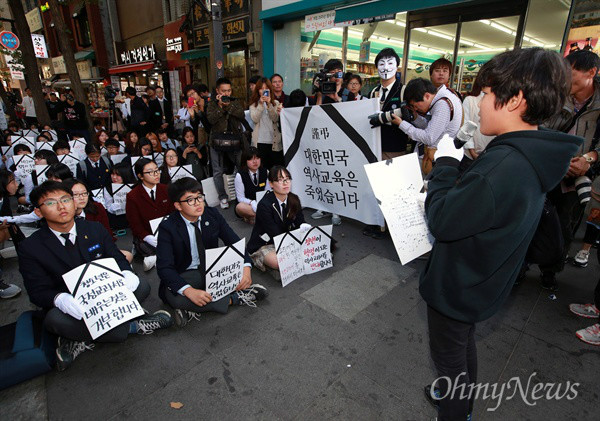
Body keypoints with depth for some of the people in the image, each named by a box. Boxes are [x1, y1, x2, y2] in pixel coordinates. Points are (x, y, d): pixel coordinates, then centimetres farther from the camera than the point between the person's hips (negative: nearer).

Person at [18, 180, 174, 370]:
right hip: (70, 306, -2)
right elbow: (38, 292, -8)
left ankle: (82, 339, -19)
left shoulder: (95, 229, 0)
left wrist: (127, 275, -23)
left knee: (141, 286, -21)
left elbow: (118, 258, 2)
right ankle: (133, 327, -22)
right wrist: (61, 299, -33)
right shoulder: (31, 248, -7)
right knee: (54, 319, -36)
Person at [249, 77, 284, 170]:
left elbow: (275, 119, -5)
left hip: (274, 140, 1)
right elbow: (255, 119, -8)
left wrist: (269, 104, -14)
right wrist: (261, 104, -12)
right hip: (260, 141, -1)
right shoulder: (254, 104, 7)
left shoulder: (276, 103, 9)